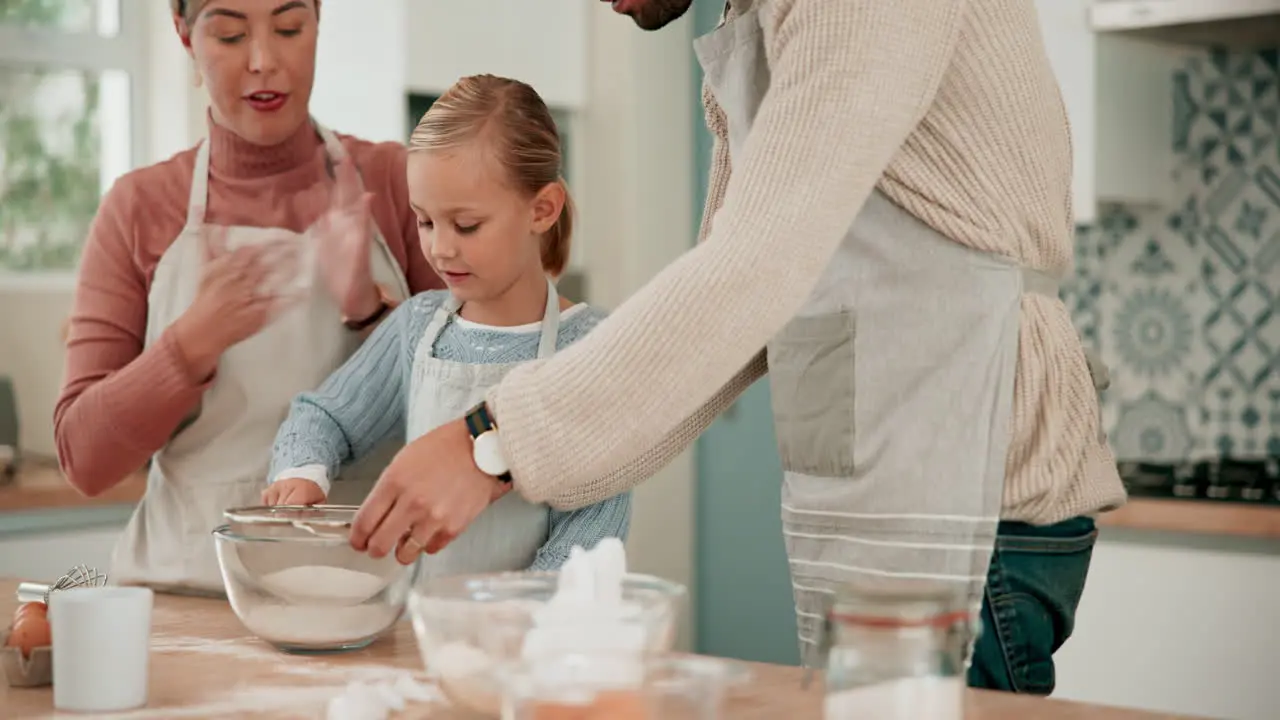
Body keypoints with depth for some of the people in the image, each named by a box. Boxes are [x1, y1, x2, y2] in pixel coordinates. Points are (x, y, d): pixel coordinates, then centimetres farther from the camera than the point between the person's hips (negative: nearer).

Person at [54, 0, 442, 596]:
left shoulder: (393, 182, 5)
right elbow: (84, 459, 2)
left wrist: (369, 308, -14)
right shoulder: (137, 210, 6)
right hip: (187, 588, 1)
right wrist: (195, 341, -14)